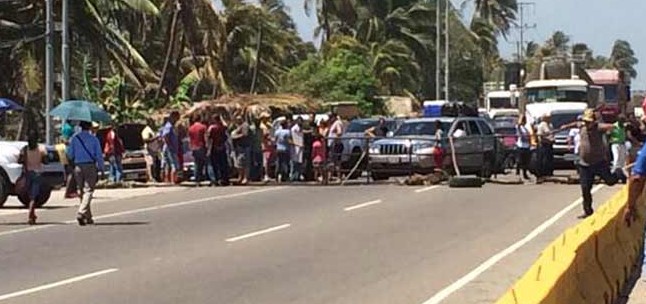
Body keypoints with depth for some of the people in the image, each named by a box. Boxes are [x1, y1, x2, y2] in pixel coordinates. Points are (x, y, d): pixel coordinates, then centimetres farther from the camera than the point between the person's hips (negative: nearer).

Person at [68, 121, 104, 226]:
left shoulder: (74, 138, 4)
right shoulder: (93, 139, -3)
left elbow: (70, 155, 6)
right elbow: (99, 155, -4)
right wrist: (101, 168, 3)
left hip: (78, 167, 3)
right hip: (90, 166, -3)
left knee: (82, 191, 12)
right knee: (88, 191, -5)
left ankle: (88, 217, 15)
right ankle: (81, 213, -24)